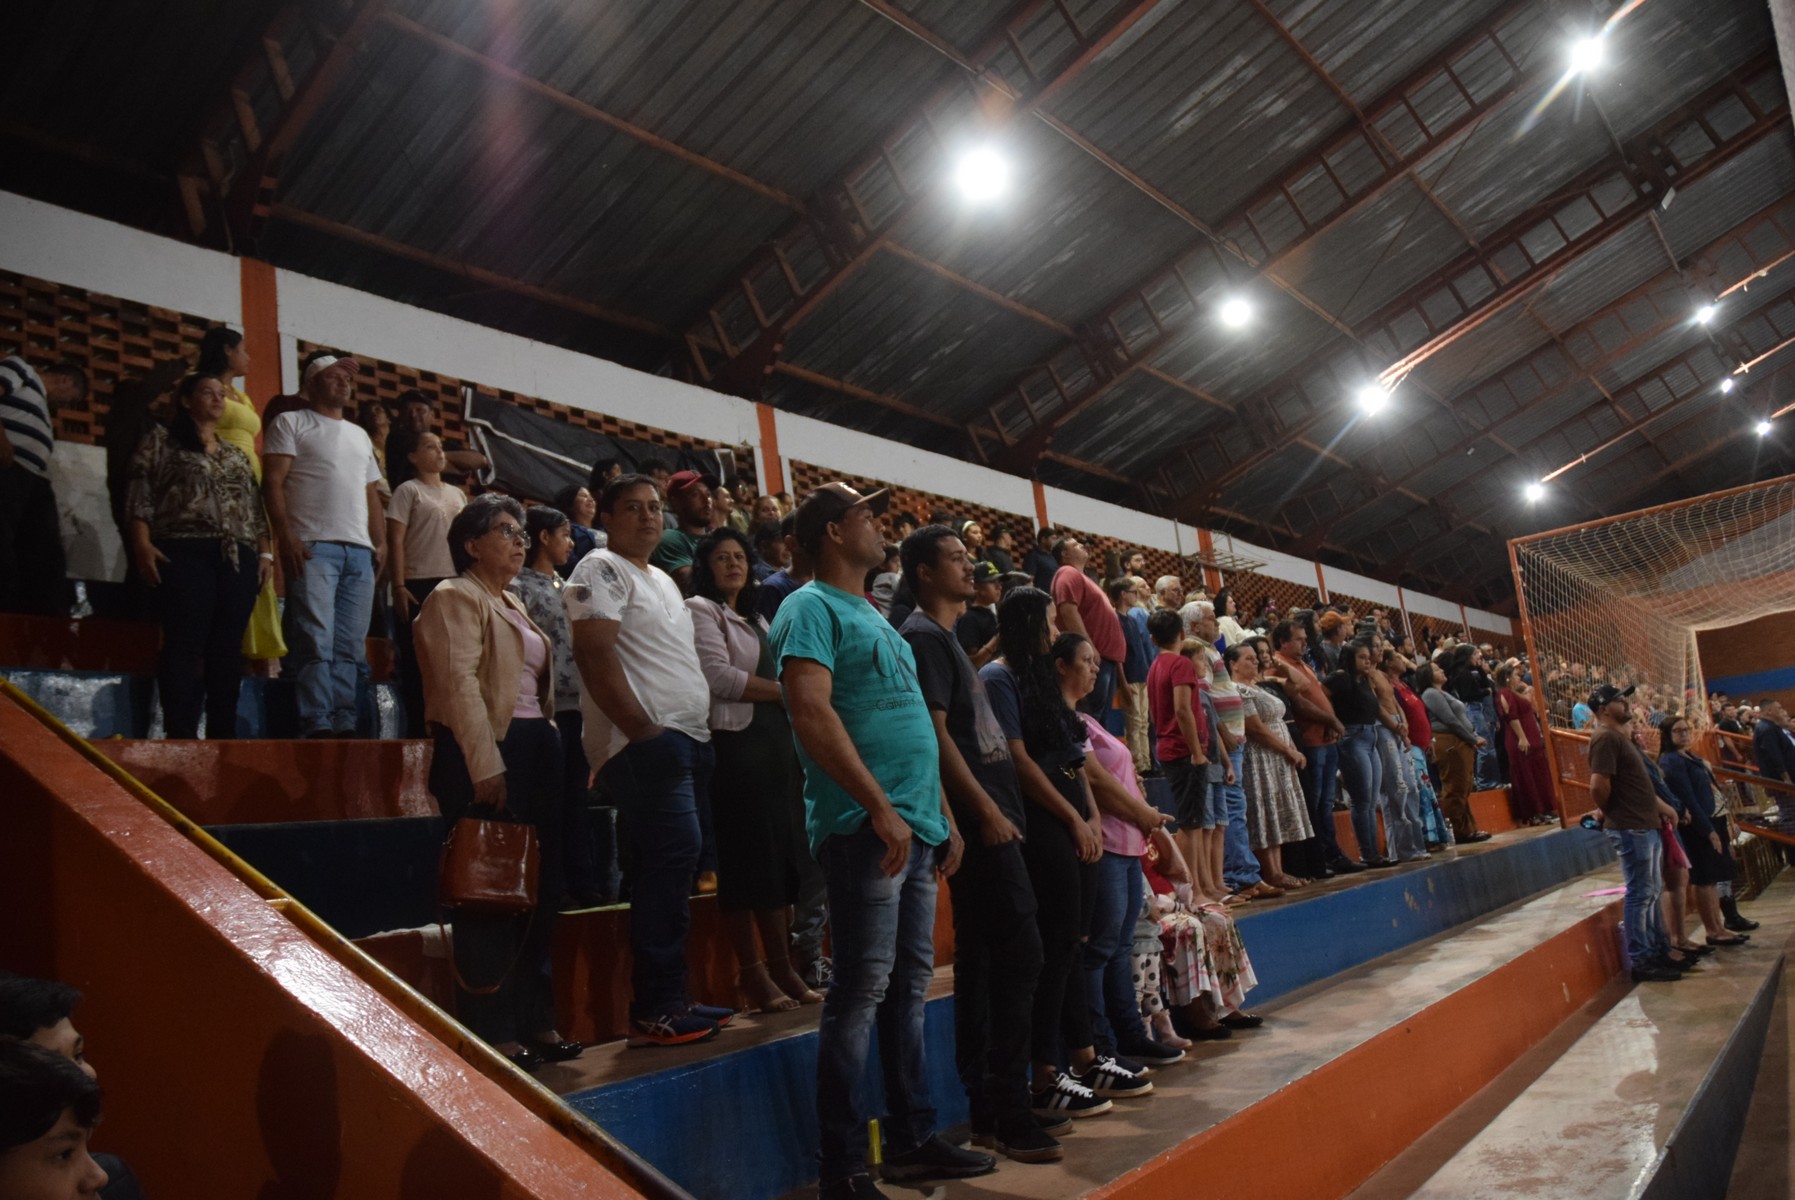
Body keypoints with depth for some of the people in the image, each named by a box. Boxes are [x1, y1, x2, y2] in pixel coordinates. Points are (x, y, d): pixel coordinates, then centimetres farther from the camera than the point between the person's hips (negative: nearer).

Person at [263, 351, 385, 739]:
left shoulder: (360, 435, 27)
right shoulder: (291, 423, 9)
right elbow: (272, 481, -2)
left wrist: (380, 543, 10)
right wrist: (285, 536, -14)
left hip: (360, 551, 6)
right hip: (313, 547, -5)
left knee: (352, 647, 1)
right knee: (317, 643, -12)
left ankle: (344, 724, 2)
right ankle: (317, 726, -11)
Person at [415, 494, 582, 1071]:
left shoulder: (513, 605, 23)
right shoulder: (455, 597, -4)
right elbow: (460, 686, -15)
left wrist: (550, 751, 14)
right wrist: (486, 768, -22)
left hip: (535, 751, 9)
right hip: (487, 754, -9)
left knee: (539, 891, 11)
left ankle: (534, 1022, 20)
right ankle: (491, 1033, 3)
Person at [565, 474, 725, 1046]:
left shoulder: (663, 581, 24)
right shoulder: (602, 569, -3)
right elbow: (594, 654, -15)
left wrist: (700, 728, 14)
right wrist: (642, 729, -19)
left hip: (688, 739, 9)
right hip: (646, 741, -9)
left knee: (673, 861, 9)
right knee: (675, 850, -17)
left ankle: (669, 1000, 17)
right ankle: (654, 1010, -11)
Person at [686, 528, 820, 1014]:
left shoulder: (755, 618, 24)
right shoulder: (700, 610, -1)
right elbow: (720, 676, -13)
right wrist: (785, 691, -7)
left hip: (776, 742, 8)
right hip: (736, 744, -8)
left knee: (782, 857, 7)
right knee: (746, 859, -5)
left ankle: (781, 967, 13)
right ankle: (751, 972, 3)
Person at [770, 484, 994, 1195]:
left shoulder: (875, 619, 22)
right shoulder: (812, 608, -6)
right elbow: (812, 715, -19)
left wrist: (944, 817, 20)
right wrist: (881, 807, -21)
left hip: (916, 827, 9)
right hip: (866, 827, -9)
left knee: (910, 985, 13)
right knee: (863, 988, -6)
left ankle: (913, 1141, 24)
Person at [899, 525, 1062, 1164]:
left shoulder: (946, 637, 21)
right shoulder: (924, 636, -9)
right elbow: (935, 732, -17)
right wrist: (984, 807, -19)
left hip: (989, 818, 10)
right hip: (979, 820, -10)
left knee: (981, 959, 11)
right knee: (1019, 951, -10)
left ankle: (987, 1109, 18)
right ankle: (1007, 1110, -3)